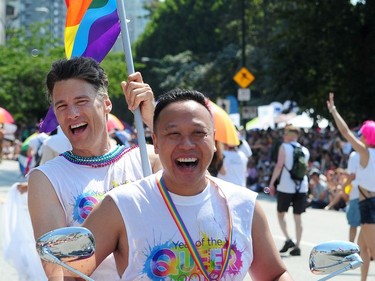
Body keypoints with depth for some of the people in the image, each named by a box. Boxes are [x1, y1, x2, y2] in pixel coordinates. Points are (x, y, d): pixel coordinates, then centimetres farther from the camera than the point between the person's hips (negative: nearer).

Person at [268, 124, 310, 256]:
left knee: (280, 214, 11)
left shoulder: (284, 147, -5)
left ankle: (288, 240, -5)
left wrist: (271, 183, -8)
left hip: (285, 187, -4)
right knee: (297, 217, 7)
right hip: (302, 187, 4)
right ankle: (297, 246, 4)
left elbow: (279, 166, -11)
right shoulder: (305, 150, 11)